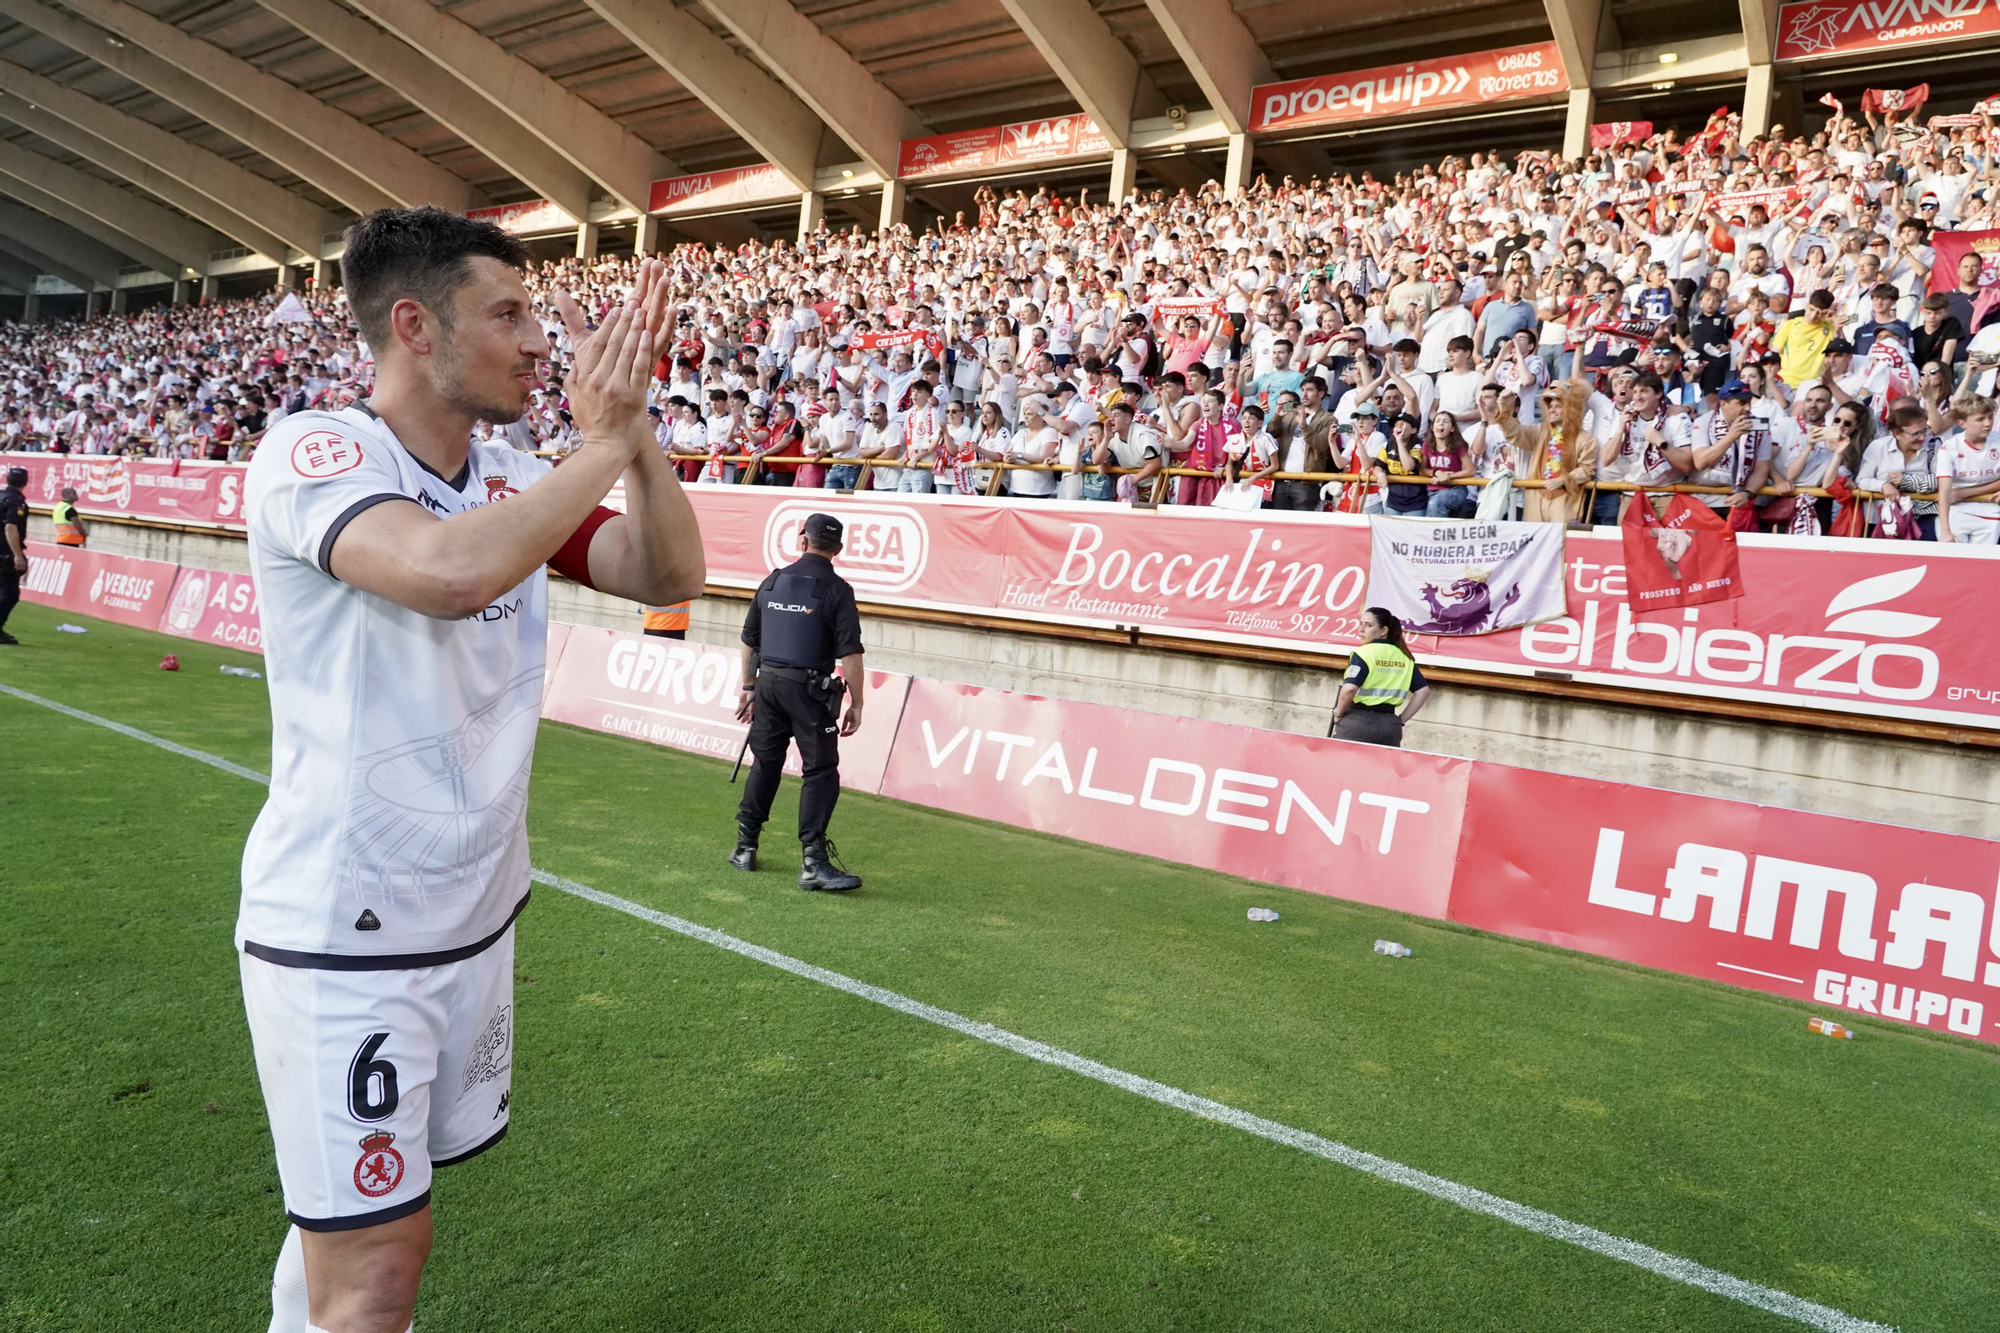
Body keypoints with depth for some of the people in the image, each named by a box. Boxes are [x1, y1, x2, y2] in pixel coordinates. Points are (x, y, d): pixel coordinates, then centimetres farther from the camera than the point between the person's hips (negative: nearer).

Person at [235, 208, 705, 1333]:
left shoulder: (518, 480, 5)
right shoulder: (313, 453, -15)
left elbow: (672, 577, 0)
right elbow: (449, 570, -34)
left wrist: (634, 424, -12)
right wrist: (602, 445, -22)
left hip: (476, 913, 6)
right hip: (343, 936, -6)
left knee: (374, 1220, 20)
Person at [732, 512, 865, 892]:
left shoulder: (772, 582, 9)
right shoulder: (836, 590, -6)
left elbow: (749, 641, 15)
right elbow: (850, 653, -12)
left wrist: (748, 688, 24)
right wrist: (856, 704, -6)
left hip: (768, 682, 5)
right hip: (808, 688, -5)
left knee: (765, 763, 16)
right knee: (820, 771, -2)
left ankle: (744, 847, 24)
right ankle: (814, 862, -8)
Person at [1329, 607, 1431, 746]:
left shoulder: (1363, 653, -9)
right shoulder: (1405, 657, 9)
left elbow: (1350, 688, -21)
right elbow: (1423, 690, 12)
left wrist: (1338, 714, -5)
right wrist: (1401, 719, 14)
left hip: (1358, 722, -5)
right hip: (1390, 725, 6)